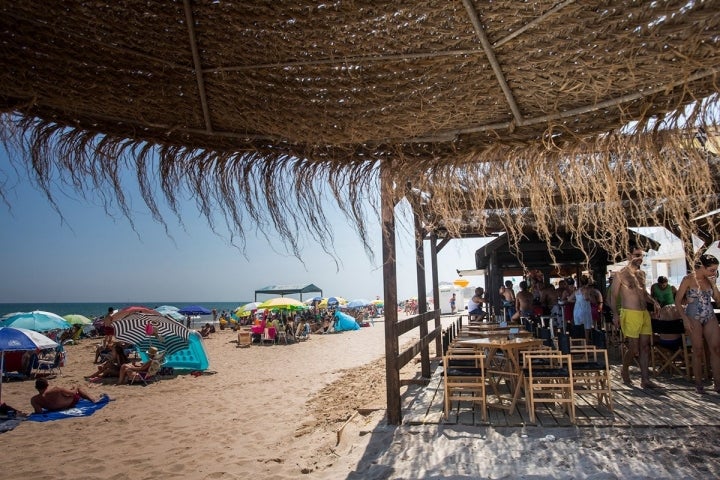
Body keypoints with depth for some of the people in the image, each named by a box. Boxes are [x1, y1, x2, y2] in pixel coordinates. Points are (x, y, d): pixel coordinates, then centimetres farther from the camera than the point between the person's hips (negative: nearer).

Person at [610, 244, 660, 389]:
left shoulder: (642, 274, 14)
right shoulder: (621, 274, -6)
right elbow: (613, 295, -7)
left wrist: (654, 301, 7)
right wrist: (615, 314, -18)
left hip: (645, 313, 7)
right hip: (630, 313, -7)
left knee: (645, 346, 6)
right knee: (634, 347, -4)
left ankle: (645, 379, 11)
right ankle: (624, 371, 20)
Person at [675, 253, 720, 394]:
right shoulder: (688, 280, -8)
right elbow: (678, 301, -7)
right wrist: (685, 318, -14)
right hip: (694, 318, -5)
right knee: (698, 350, 2)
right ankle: (698, 383, 13)